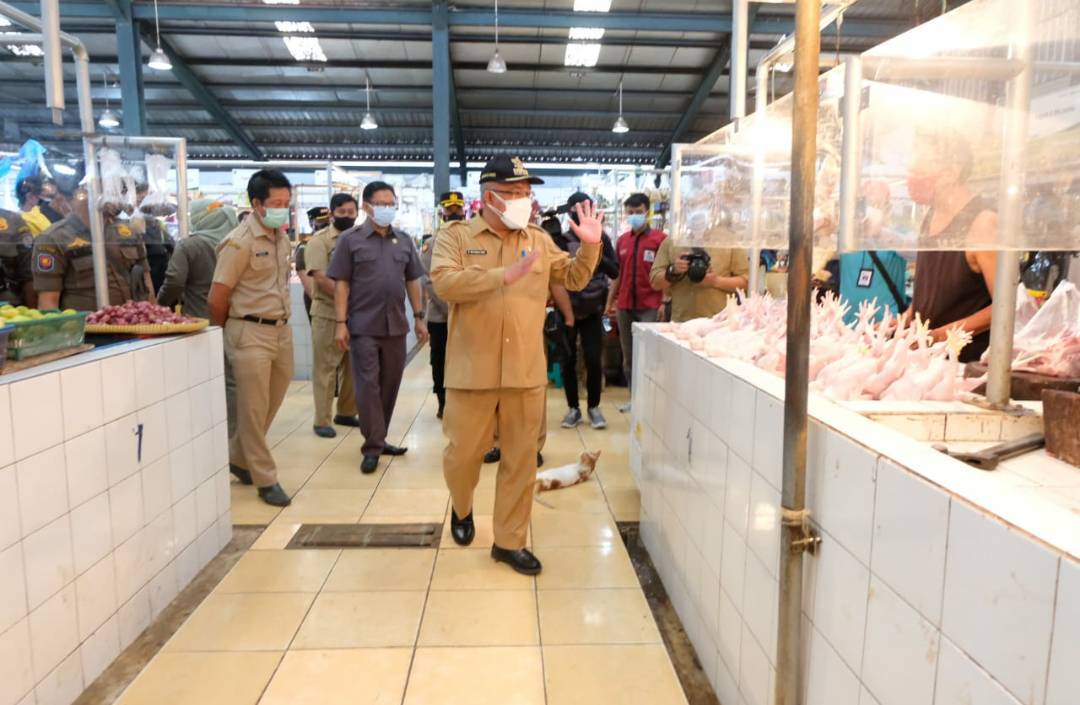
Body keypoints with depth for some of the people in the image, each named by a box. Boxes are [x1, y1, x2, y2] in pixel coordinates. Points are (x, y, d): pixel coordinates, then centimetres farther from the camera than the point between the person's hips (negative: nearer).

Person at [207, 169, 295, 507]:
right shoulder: (239, 242, -12)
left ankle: (237, 458, 36)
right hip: (251, 334, -7)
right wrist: (226, 336, 3)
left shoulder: (282, 237, 10)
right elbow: (216, 299, -10)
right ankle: (265, 479, 15)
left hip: (282, 331, 7)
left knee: (271, 406, 16)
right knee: (254, 411, 3)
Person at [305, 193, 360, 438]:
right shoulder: (319, 240, -4)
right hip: (328, 313, -5)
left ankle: (346, 413, 25)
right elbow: (320, 277, -14)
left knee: (354, 367, 11)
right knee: (325, 368, 1)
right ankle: (322, 421, 7)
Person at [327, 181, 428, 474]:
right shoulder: (351, 240, 0)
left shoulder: (404, 241, 11)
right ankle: (373, 446, 4)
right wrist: (341, 323, -10)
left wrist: (419, 317, 9)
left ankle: (378, 439, 22)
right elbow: (341, 284, -3)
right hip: (363, 326, -4)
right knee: (368, 385, -3)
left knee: (390, 384, 10)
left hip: (396, 325, 4)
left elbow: (412, 281, 15)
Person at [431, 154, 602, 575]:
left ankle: (509, 541, 22)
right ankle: (462, 509, 41)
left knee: (521, 460, 8)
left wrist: (590, 246, -3)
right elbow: (444, 283, -19)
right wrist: (504, 275, -26)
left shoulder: (539, 239, 10)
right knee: (463, 452, 9)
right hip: (474, 369, -3)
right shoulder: (455, 236, -2)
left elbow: (574, 279, 15)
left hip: (526, 371, 3)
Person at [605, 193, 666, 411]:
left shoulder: (660, 239, -3)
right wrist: (610, 301, 15)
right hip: (624, 306, 5)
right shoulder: (622, 240, 11)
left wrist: (663, 302, -11)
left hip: (649, 307, -5)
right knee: (628, 356, 10)